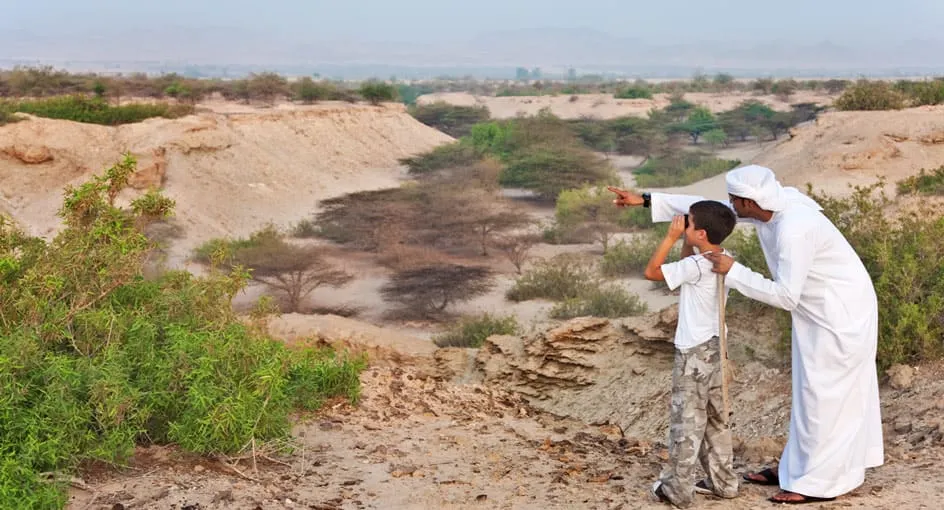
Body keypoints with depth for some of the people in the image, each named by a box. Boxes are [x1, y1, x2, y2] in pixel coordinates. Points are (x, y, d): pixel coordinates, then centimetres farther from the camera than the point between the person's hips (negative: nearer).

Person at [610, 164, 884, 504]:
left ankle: (821, 482, 9)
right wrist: (646, 200, 2)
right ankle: (799, 470, 25)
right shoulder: (765, 208, -5)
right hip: (819, 311, 10)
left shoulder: (794, 230, -32)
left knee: (825, 396, -2)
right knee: (811, 392, 15)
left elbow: (785, 296, -29)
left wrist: (733, 271, -25)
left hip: (842, 312, -10)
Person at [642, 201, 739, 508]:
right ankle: (723, 481, 26)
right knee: (716, 419, 17)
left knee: (686, 421, 0)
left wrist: (672, 237, -14)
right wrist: (686, 241, 5)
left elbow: (651, 272, -18)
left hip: (695, 352, -8)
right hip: (716, 347, 8)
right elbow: (683, 271, 17)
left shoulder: (695, 266, -22)